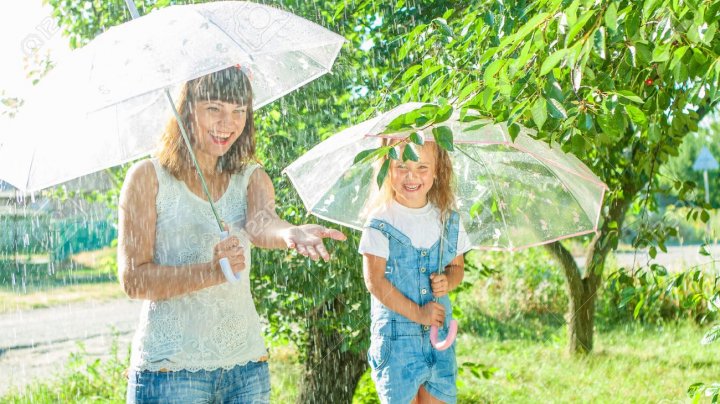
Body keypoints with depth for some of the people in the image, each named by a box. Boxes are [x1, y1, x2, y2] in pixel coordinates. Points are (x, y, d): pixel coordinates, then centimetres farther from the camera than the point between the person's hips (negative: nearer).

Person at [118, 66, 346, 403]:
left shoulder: (252, 179, 7)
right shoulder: (148, 177, -3)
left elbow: (260, 223, -17)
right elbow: (132, 278, -11)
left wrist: (290, 233, -41)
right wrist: (210, 271, -27)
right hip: (170, 369, -3)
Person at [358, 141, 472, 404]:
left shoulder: (448, 220, 5)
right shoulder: (380, 222, -8)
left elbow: (457, 266, 17)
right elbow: (375, 281, -13)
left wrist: (448, 281, -7)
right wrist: (416, 313, -17)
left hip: (439, 332, 4)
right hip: (396, 335, -4)